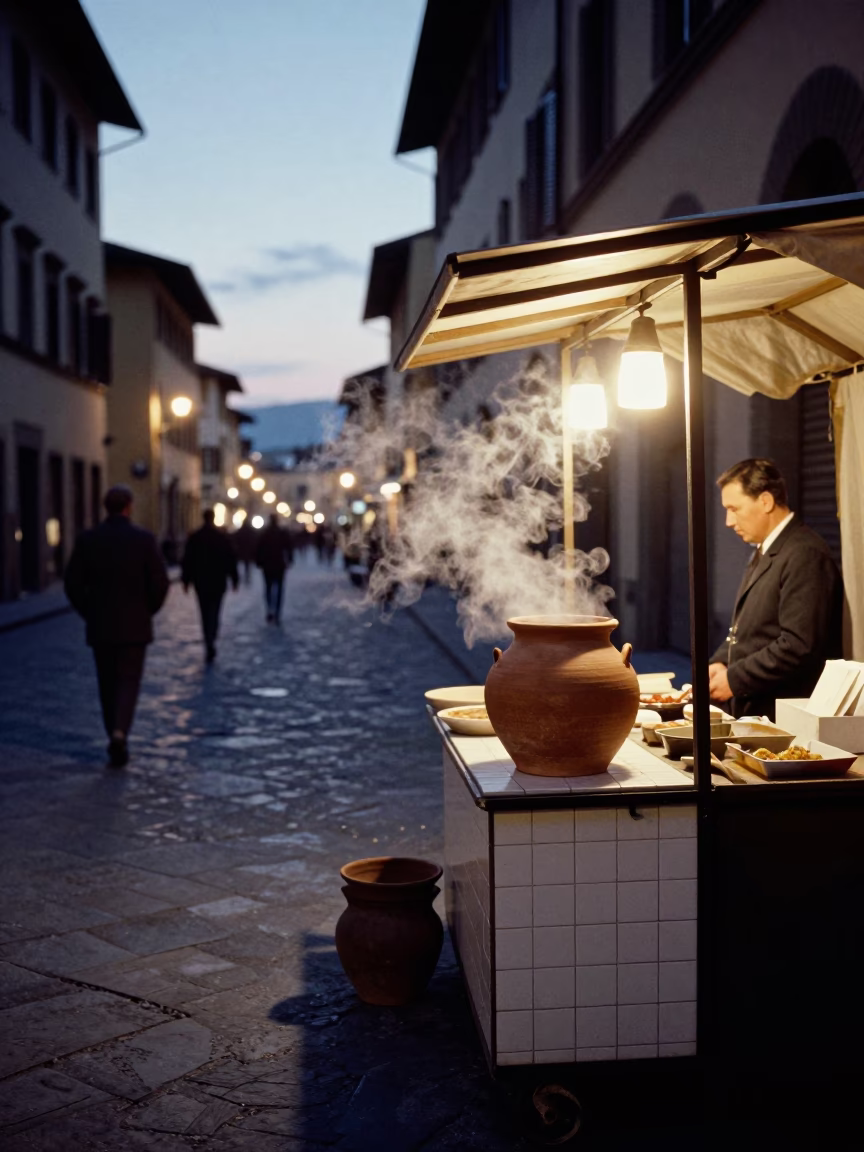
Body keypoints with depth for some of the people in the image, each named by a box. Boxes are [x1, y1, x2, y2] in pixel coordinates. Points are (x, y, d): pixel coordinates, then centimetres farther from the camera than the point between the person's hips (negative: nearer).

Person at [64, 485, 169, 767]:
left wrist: (89, 614, 11)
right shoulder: (144, 539, -7)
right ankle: (119, 733, -18)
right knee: (128, 682, 4)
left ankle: (116, 743, 18)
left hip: (100, 627, 2)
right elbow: (160, 583, -9)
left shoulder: (87, 540, -2)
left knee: (108, 685, 13)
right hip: (134, 626, -2)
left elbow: (73, 584, -3)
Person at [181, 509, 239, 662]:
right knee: (214, 612, 0)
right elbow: (231, 559, -1)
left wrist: (186, 580, 6)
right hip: (218, 581, -1)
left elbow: (187, 560, 0)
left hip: (200, 581, 1)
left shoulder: (194, 537, -1)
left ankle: (209, 645, 10)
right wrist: (234, 579, 6)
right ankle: (210, 642, -18)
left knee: (205, 613, 10)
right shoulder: (222, 537, -3)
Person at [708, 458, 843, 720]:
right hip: (755, 709, 9)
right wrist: (721, 662, 3)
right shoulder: (764, 551, 15)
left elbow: (799, 645, -24)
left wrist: (735, 679, -18)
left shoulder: (804, 555, -17)